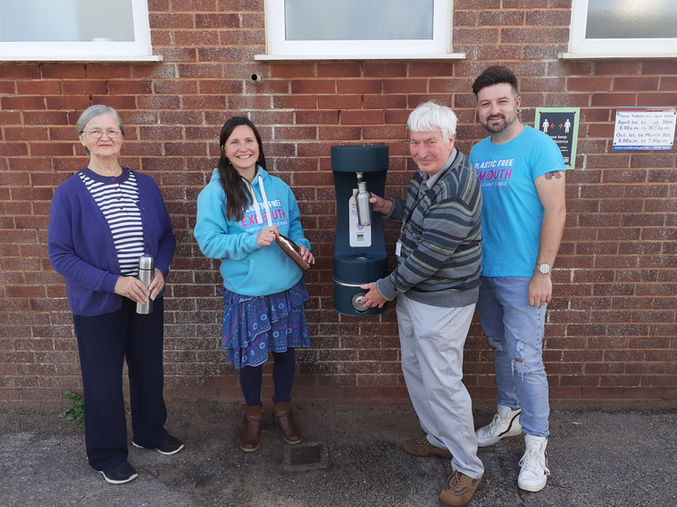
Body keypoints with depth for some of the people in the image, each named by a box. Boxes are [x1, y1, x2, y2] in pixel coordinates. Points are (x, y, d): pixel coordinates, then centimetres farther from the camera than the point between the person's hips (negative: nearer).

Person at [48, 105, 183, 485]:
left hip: (147, 298, 4)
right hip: (97, 305, -3)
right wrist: (112, 282, -20)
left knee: (149, 368, 18)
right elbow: (60, 254, -11)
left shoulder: (145, 185, -1)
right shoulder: (70, 192, -11)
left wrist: (161, 270, -12)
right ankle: (107, 454, 33)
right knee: (104, 379, 10)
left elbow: (167, 234, 7)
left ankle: (150, 431, 43)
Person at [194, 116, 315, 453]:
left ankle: (283, 409, 41)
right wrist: (253, 241, -25)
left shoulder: (277, 187, 2)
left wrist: (302, 245, -6)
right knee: (250, 356, 12)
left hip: (286, 288, 4)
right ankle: (252, 415, 39)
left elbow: (294, 225, 14)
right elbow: (208, 242, -15)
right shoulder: (214, 193, -11)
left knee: (285, 349, 17)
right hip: (246, 292, -3)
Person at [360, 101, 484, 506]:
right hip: (413, 293, 10)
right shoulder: (428, 172, 5)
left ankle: (469, 469, 20)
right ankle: (439, 439, 41)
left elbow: (430, 254, -26)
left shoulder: (456, 188, -28)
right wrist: (391, 208, 7)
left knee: (442, 383, 0)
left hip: (443, 301, -10)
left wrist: (387, 288, -15)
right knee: (415, 369, 21)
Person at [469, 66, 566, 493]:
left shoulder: (538, 146, -11)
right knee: (501, 349, 18)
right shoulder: (477, 152, 8)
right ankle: (509, 416, 37)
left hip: (522, 276, -6)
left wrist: (543, 273, -17)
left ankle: (536, 446, 14)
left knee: (526, 360, -1)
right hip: (484, 272, 6)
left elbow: (556, 211, -14)